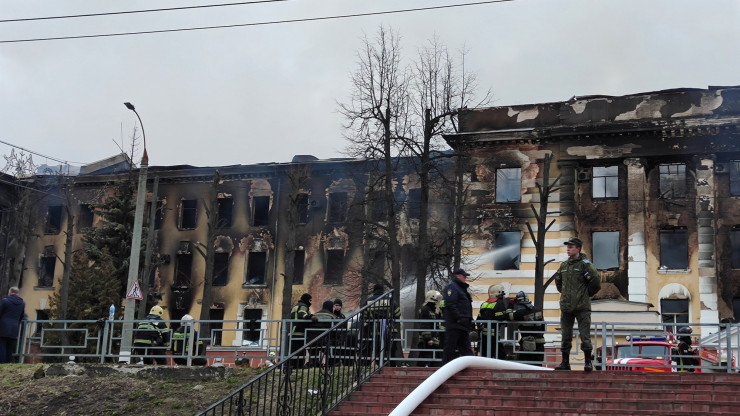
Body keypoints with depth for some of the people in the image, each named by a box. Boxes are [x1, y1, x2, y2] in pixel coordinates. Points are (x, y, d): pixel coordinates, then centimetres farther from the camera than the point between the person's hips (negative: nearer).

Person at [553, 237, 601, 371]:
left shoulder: (585, 264, -4)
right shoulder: (564, 265, 13)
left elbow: (596, 281, -9)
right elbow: (558, 281, 30)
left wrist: (586, 294, -1)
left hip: (582, 306, -6)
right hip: (566, 307, 6)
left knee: (585, 335, -5)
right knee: (565, 335, 7)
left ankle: (588, 362, 3)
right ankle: (565, 362, 14)